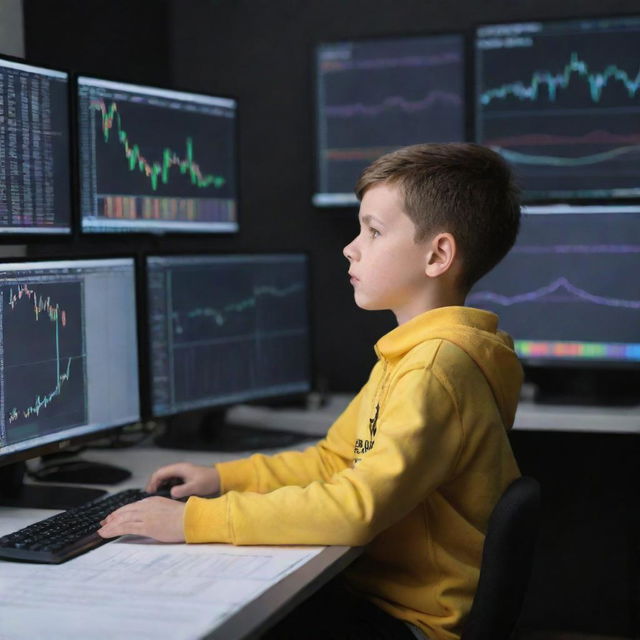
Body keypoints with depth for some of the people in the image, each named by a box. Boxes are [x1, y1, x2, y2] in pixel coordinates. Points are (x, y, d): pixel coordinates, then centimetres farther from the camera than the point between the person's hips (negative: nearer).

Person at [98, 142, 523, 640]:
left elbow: (357, 508, -31)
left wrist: (194, 520, -28)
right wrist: (223, 478, 9)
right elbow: (333, 460, 19)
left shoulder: (436, 368, -23)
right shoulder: (411, 354, 11)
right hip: (378, 593, 9)